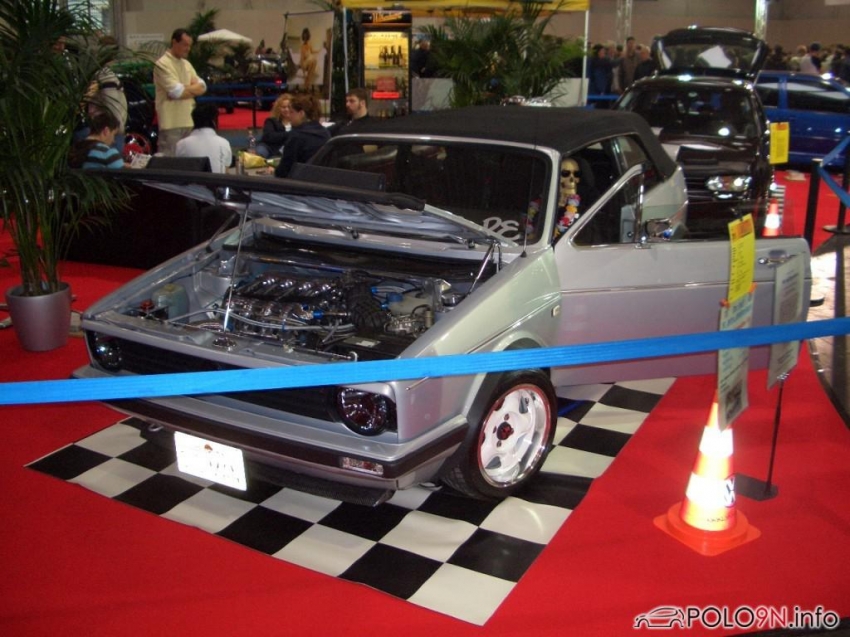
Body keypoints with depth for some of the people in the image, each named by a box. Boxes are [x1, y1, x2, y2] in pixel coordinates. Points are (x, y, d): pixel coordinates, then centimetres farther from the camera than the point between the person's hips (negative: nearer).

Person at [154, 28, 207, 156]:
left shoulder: (186, 64, 16)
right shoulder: (162, 64, -9)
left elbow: (202, 87, 8)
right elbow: (176, 92, -18)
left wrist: (186, 88, -9)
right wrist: (193, 88, -1)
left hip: (187, 120, 8)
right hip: (171, 122, -8)